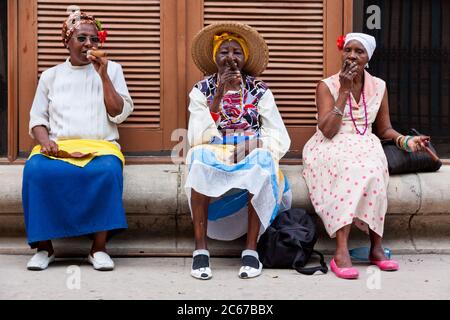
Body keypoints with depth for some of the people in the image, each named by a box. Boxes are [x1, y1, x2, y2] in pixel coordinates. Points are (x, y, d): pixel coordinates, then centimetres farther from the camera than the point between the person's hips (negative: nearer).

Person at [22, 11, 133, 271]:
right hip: (58, 148, 1)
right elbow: (37, 118, 12)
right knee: (36, 169, -33)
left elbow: (120, 114, 5)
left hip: (100, 146, -1)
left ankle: (99, 247, -25)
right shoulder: (51, 75, 18)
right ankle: (44, 247, -19)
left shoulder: (111, 69, 15)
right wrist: (45, 140, -10)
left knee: (108, 170, -37)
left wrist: (103, 75, -4)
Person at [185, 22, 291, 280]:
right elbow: (198, 138, -8)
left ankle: (251, 248, -28)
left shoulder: (260, 91, 7)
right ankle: (200, 248, -30)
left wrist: (255, 146, -19)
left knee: (263, 159, -33)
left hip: (253, 163, 0)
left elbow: (280, 138, 1)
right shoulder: (201, 91, 6)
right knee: (200, 156, -32)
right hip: (214, 160, 0)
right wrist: (218, 96, -14)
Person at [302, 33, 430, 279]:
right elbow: (328, 131, -12)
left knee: (368, 172, -34)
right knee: (351, 170, -37)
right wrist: (344, 91, -13)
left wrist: (405, 140, -6)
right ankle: (341, 252, -40)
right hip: (331, 148, -3)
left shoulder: (378, 86, 11)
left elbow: (384, 129, 16)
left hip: (365, 146, 3)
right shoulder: (327, 86, 0)